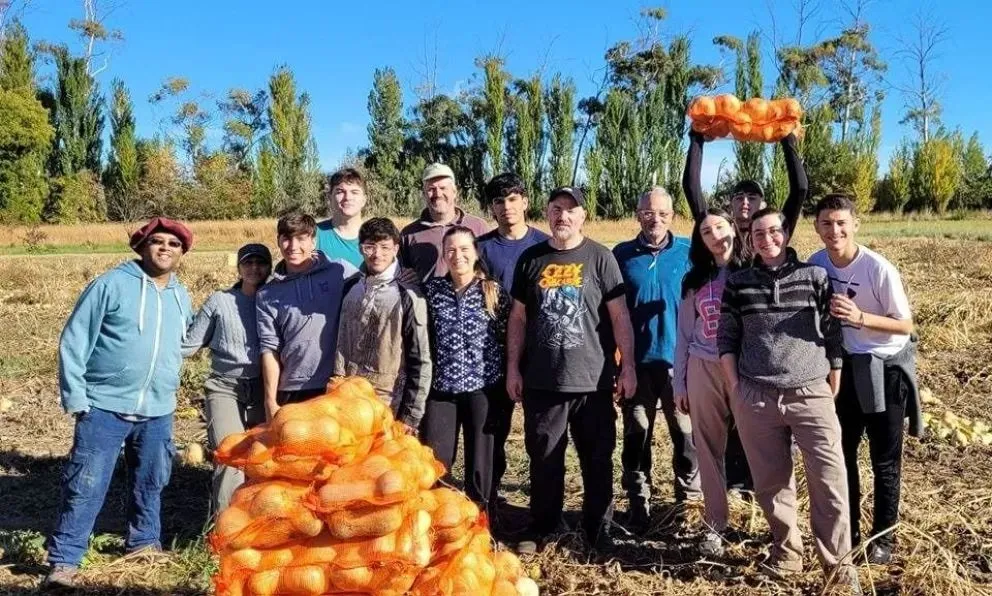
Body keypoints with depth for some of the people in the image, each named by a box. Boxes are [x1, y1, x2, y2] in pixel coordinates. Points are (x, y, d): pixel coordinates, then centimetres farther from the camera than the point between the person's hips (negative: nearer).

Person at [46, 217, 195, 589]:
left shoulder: (182, 297, 9)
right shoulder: (111, 285, -7)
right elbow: (74, 342, -7)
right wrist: (74, 397, -10)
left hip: (158, 411, 5)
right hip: (105, 406, -5)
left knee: (150, 483, 17)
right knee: (86, 486, -2)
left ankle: (144, 542, 35)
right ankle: (64, 560, 8)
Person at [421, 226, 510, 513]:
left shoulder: (494, 292, -2)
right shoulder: (432, 290, 3)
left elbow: (507, 338, 1)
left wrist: (508, 380, -1)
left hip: (483, 387, -1)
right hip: (441, 388, 1)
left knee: (480, 459, 9)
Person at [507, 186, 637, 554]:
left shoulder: (600, 258, -1)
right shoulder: (531, 259, 6)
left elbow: (620, 316, -1)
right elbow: (518, 318, 10)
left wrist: (628, 366, -4)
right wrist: (512, 368, 6)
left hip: (592, 381, -2)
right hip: (542, 381, 2)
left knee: (597, 459, 9)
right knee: (544, 458, 11)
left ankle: (599, 529, 24)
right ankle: (541, 526, 26)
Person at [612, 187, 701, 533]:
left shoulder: (690, 253, 1)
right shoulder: (622, 255, 2)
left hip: (680, 359, 0)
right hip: (637, 361, 1)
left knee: (687, 434, 7)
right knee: (636, 437, 9)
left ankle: (689, 502, 24)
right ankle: (639, 509, 21)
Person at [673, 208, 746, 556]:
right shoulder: (695, 281, 10)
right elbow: (684, 335, 11)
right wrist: (679, 384, 9)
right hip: (704, 370, 3)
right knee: (709, 449, 8)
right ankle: (714, 525, 20)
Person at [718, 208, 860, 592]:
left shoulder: (815, 277, 4)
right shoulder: (738, 283, 7)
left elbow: (834, 334, 5)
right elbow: (726, 337, 7)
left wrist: (834, 388, 3)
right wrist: (736, 387, 1)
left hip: (811, 395, -1)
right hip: (755, 398, 1)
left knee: (830, 481, -4)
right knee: (770, 481, 8)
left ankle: (837, 562, 10)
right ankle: (786, 551, 26)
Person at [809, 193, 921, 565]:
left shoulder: (879, 269, -22)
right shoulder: (815, 265, -8)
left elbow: (905, 326, -15)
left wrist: (860, 317, -31)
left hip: (886, 369, -4)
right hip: (846, 366, 5)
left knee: (884, 460, 7)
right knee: (842, 452, 14)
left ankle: (883, 537, 25)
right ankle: (848, 530, 31)